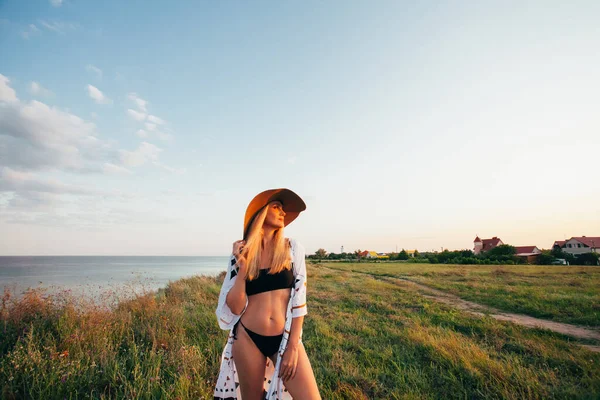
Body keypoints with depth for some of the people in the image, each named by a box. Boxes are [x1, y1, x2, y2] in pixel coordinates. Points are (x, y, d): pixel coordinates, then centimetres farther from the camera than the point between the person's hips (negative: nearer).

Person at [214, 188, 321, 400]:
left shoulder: (292, 248, -2)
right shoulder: (240, 254, -1)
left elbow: (299, 300, -3)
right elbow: (234, 308, -4)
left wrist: (293, 345, -7)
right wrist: (242, 269, -15)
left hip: (285, 339, 0)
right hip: (248, 339, 1)